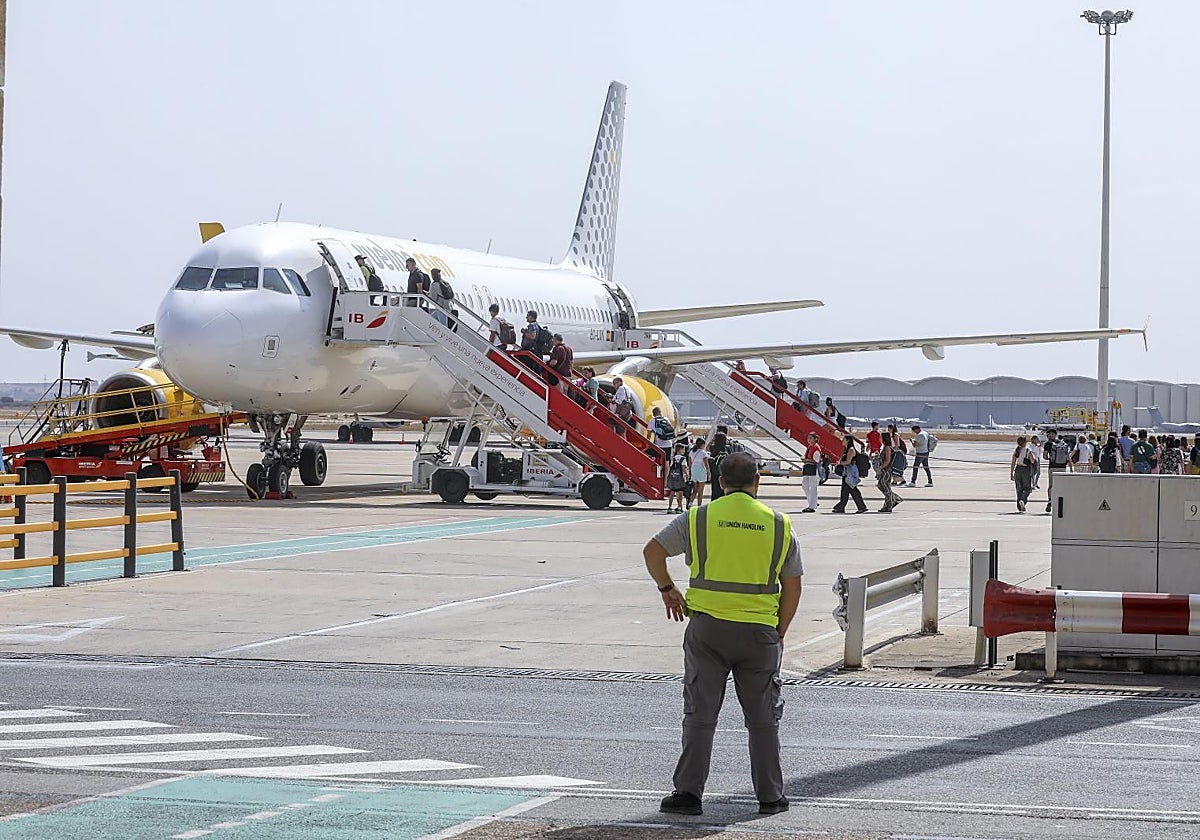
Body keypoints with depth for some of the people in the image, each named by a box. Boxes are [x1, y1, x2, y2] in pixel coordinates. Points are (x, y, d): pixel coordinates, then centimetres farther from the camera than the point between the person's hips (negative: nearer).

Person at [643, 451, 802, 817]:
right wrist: (778, 634, 15)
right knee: (763, 718, 10)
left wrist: (667, 589, 14)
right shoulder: (779, 525, 5)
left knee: (700, 714, 5)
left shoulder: (699, 518, 2)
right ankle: (770, 796, 15)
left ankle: (688, 792, 2)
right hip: (758, 632, 1)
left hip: (707, 627, 0)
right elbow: (792, 587, 6)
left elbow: (653, 550, -1)